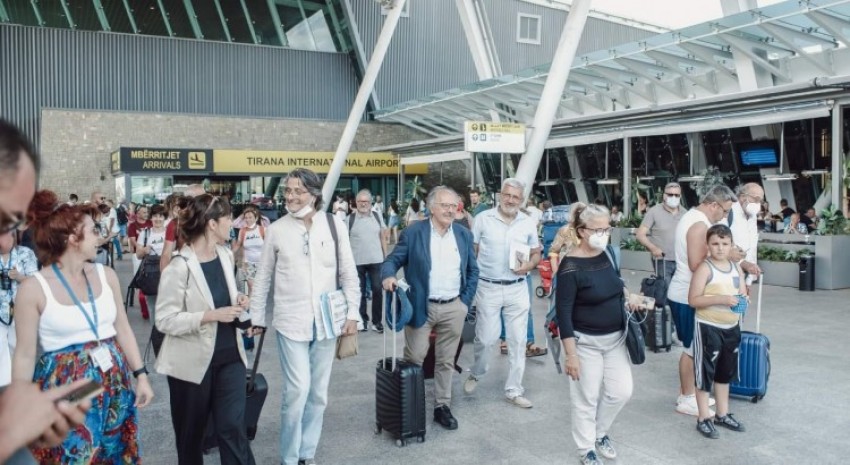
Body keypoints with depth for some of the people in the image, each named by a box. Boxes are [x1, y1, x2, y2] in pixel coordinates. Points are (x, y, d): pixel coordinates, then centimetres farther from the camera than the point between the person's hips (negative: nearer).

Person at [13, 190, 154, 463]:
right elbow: (25, 355, -6)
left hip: (115, 382, 4)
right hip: (65, 388, -4)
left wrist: (141, 375, 5)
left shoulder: (106, 275, 2)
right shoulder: (34, 289, -11)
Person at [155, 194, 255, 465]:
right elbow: (164, 320, -19)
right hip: (194, 360, -5)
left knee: (232, 427, 2)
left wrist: (237, 301, -1)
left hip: (229, 355, 5)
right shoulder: (179, 268, -18)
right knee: (191, 431, 14)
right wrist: (211, 316, -26)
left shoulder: (225, 255, 4)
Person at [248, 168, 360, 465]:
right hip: (291, 322, -2)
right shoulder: (276, 229, -2)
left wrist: (352, 313, -2)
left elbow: (348, 273, 3)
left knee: (318, 392, 12)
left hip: (326, 321, 2)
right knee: (298, 389, -7)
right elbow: (263, 278, 6)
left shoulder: (334, 225, -2)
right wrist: (257, 317, 8)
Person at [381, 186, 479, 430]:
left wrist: (465, 302, 5)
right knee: (414, 358, 1)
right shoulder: (413, 232, -4)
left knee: (446, 361, 11)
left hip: (453, 308, 3)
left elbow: (473, 271, 13)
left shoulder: (464, 235, 7)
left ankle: (442, 406, 24)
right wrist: (389, 276, -26)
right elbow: (393, 260, -3)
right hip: (421, 307, -3)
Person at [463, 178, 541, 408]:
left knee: (517, 340, 7)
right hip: (488, 288, -2)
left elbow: (536, 253, 11)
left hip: (517, 289, 3)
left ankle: (513, 390, 20)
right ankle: (476, 374, 32)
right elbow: (471, 251, 1)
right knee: (486, 338, 2)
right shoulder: (483, 219, -4)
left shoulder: (528, 223, 3)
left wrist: (529, 265, -11)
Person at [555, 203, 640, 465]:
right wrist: (570, 354, -20)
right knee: (586, 398, 7)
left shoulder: (608, 254, 0)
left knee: (621, 391, 12)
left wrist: (628, 295, -2)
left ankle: (600, 433, 38)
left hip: (615, 338, 7)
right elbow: (563, 311, -20)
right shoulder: (571, 266, -21)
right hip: (586, 342, -7)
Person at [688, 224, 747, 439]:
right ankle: (704, 418, 14)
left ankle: (723, 414, 35)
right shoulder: (705, 268, -14)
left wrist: (742, 300, -6)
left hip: (731, 327, 7)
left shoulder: (736, 267, 6)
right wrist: (720, 299, -28)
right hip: (708, 327, -7)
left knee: (725, 372, 19)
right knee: (705, 372, 3)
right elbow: (693, 300, -19)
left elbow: (743, 293, 16)